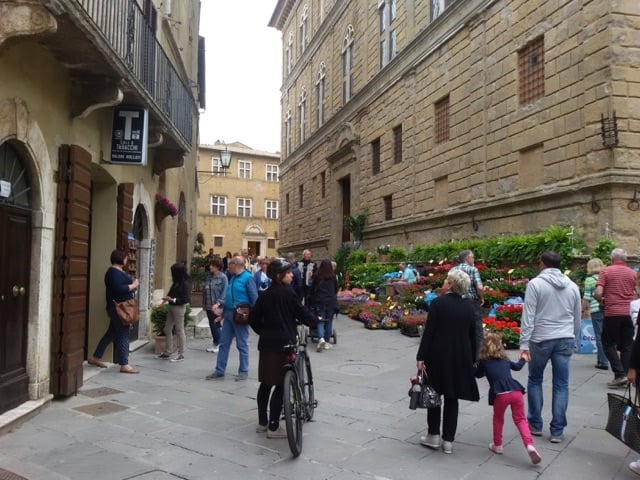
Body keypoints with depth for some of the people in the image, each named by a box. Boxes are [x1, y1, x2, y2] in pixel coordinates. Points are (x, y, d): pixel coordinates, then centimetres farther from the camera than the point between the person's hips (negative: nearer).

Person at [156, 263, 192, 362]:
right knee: (167, 330, 12)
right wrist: (167, 298, -3)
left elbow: (186, 299, -19)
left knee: (180, 331, 1)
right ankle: (167, 353, 22)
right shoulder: (177, 282, 7)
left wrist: (172, 300, -21)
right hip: (172, 307, 9)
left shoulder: (185, 283, -16)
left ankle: (181, 354, 11)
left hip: (179, 308, -9)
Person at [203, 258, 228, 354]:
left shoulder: (223, 277, -10)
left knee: (216, 325, -1)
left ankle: (217, 344, 13)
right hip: (208, 306, 6)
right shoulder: (208, 276, 10)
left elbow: (224, 292, -15)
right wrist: (204, 304, 11)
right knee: (212, 325, 12)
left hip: (217, 306, -6)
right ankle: (215, 344, 22)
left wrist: (218, 303, -22)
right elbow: (204, 290, 14)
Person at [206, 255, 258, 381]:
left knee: (242, 345, 3)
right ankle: (219, 371, 16)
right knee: (224, 343, 9)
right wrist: (223, 312, 16)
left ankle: (244, 372, 14)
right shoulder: (233, 278, 13)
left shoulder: (247, 278, -12)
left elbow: (254, 298, -14)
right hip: (228, 314, 8)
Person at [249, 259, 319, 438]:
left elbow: (253, 318, 9)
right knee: (280, 385, 0)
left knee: (266, 383, 14)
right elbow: (302, 313, -6)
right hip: (283, 343, -7)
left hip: (266, 343, 7)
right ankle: (273, 427, 3)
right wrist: (315, 320, 13)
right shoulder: (288, 293, -11)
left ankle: (262, 422, 24)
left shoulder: (265, 294, 8)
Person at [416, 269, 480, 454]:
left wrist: (421, 357, -9)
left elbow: (429, 331, -12)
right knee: (452, 399, 11)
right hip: (460, 359, 3)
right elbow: (473, 337, 8)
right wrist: (472, 361, 18)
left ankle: (433, 435, 18)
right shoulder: (469, 308, 3)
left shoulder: (438, 303, -10)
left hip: (437, 356, -3)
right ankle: (448, 440, 15)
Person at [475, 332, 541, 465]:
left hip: (500, 394, -3)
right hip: (516, 391, 3)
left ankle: (498, 445, 31)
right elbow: (517, 366, 47)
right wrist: (523, 359, 66)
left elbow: (478, 374, 33)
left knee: (498, 419, 21)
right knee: (520, 419, 13)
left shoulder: (484, 361, 16)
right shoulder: (505, 359, 27)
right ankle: (529, 445, -7)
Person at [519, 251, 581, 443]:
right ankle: (557, 431, 10)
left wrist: (524, 344, -10)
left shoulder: (535, 283, -7)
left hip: (541, 339, -3)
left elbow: (528, 316, -12)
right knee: (561, 385, 7)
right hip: (565, 339, 3)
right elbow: (577, 318, 13)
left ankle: (535, 424, 21)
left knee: (535, 380, 14)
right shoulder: (572, 286, 7)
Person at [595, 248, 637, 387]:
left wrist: (602, 301, 7)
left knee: (609, 344, 7)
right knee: (627, 346, 10)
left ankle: (620, 374, -4)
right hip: (629, 313, 4)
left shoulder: (605, 271, -5)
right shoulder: (633, 273, 7)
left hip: (612, 313, -4)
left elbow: (598, 294, -13)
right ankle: (627, 376, 11)